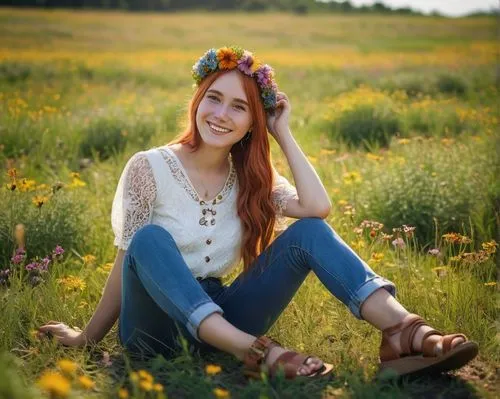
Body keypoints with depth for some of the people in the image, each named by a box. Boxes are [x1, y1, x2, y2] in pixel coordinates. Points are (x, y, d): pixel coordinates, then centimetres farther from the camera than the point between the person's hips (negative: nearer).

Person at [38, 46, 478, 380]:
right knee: (151, 239, -34)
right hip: (157, 326, -3)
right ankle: (256, 352, -49)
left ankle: (403, 331, -36)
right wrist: (87, 338, -2)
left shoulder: (251, 178, 5)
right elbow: (128, 258, -3)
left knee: (309, 231, -15)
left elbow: (318, 207, -13)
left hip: (220, 320, 3)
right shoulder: (148, 168, -6)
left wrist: (284, 133, -9)